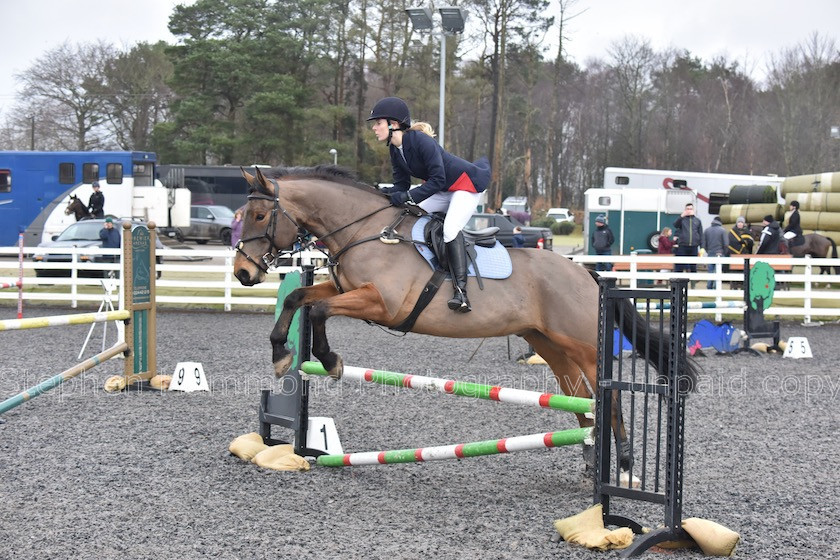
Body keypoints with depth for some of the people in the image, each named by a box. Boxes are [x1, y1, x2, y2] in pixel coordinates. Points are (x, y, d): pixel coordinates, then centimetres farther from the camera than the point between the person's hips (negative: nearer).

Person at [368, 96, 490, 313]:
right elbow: (401, 185, 1)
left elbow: (438, 179, -29)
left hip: (467, 184, -10)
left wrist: (408, 196, -34)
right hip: (444, 191, 10)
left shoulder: (421, 141, -27)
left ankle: (461, 291, -33)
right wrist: (382, 193, -18)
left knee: (450, 228, -28)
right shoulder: (395, 150, 0)